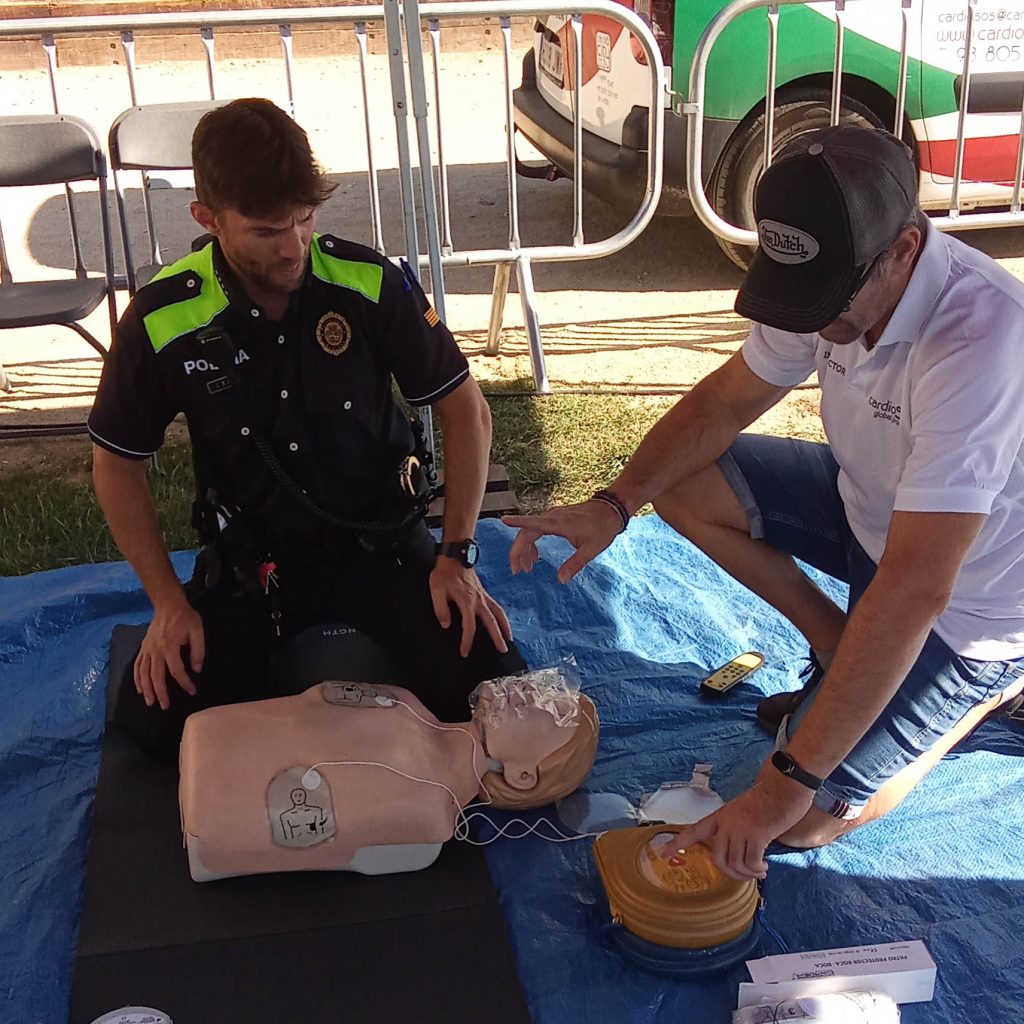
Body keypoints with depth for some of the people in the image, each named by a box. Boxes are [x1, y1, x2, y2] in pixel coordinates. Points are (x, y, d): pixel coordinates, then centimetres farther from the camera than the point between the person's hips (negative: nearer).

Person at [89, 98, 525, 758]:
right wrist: (169, 601, -5)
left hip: (380, 539, 0)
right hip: (249, 561, 1)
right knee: (152, 720, -15)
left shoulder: (370, 283, -15)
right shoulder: (161, 321, -14)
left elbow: (465, 408, -3)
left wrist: (458, 554, -10)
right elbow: (118, 462, 1)